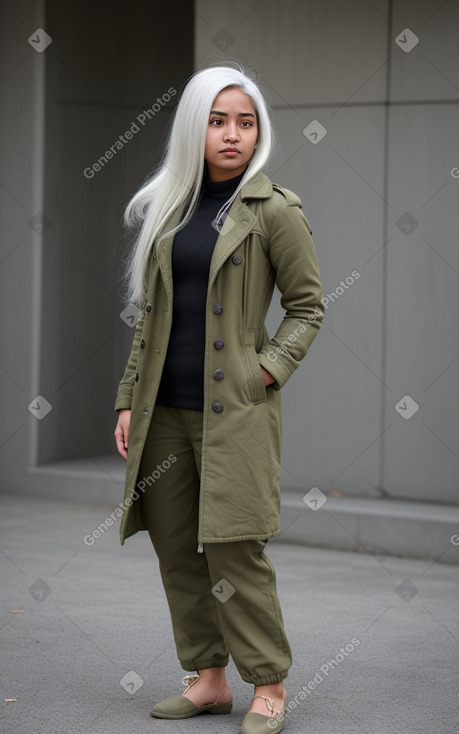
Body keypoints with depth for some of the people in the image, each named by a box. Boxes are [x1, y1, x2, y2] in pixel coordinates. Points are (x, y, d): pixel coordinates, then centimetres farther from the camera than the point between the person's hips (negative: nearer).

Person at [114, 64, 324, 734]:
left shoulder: (274, 210, -4)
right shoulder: (168, 208, 11)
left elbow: (307, 306, 0)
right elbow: (150, 313, 14)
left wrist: (265, 375, -12)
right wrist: (129, 400, 10)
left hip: (234, 408, -5)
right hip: (166, 411, 5)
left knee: (233, 548, -7)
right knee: (177, 550, 7)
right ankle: (208, 679, 19)